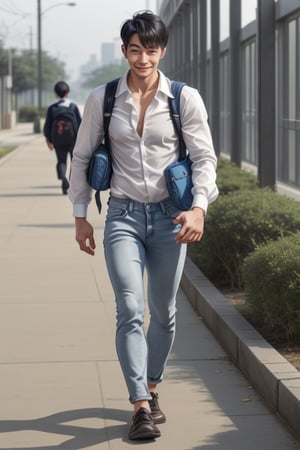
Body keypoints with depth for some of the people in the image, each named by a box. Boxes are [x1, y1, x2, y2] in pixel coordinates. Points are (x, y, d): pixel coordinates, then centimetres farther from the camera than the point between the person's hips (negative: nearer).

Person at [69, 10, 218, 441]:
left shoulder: (185, 98, -2)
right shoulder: (102, 99, 0)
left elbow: (205, 157, -1)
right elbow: (82, 157, 9)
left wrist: (199, 207, -15)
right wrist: (80, 215, 7)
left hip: (169, 215, 1)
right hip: (124, 215, -1)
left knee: (163, 312, 9)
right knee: (130, 311, -12)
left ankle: (151, 389, 29)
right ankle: (141, 407, -12)